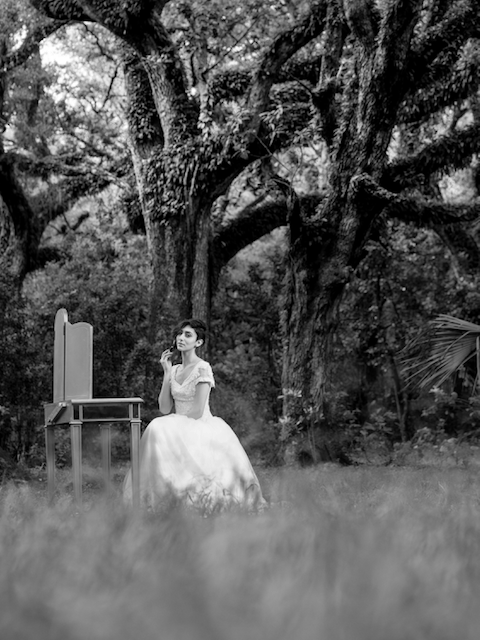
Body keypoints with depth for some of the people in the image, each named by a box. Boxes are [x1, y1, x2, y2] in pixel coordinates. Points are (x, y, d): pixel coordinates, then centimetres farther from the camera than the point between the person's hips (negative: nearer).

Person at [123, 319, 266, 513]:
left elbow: (197, 412, -13)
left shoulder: (202, 368, -8)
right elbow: (165, 409, 3)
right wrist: (167, 372, 1)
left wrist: (174, 421, -7)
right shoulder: (174, 370, 12)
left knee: (161, 430, -28)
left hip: (200, 429, -6)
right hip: (180, 430, 6)